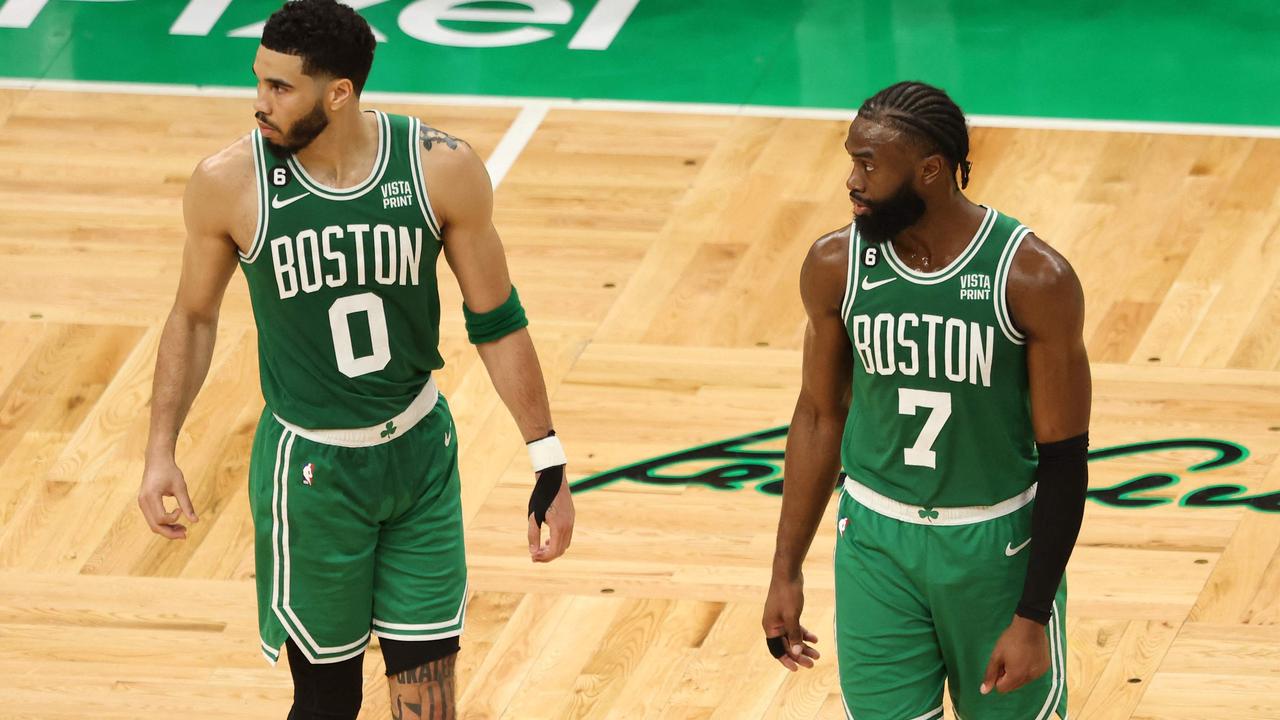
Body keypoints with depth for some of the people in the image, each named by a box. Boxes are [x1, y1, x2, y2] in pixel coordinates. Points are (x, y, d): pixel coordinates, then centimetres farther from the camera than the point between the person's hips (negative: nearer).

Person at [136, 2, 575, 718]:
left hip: (421, 451, 1)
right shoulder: (230, 183, -14)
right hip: (311, 470, -1)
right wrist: (161, 452, -1)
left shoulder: (441, 169, -13)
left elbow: (496, 322, -2)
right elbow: (195, 318, 4)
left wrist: (549, 462, -1)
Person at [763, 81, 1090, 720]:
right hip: (877, 545, 2)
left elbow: (1063, 457, -13)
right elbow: (820, 416, 6)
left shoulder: (1033, 279, -18)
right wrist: (786, 573, 7)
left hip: (996, 547, -2)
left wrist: (1032, 618, -14)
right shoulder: (835, 266, -7)